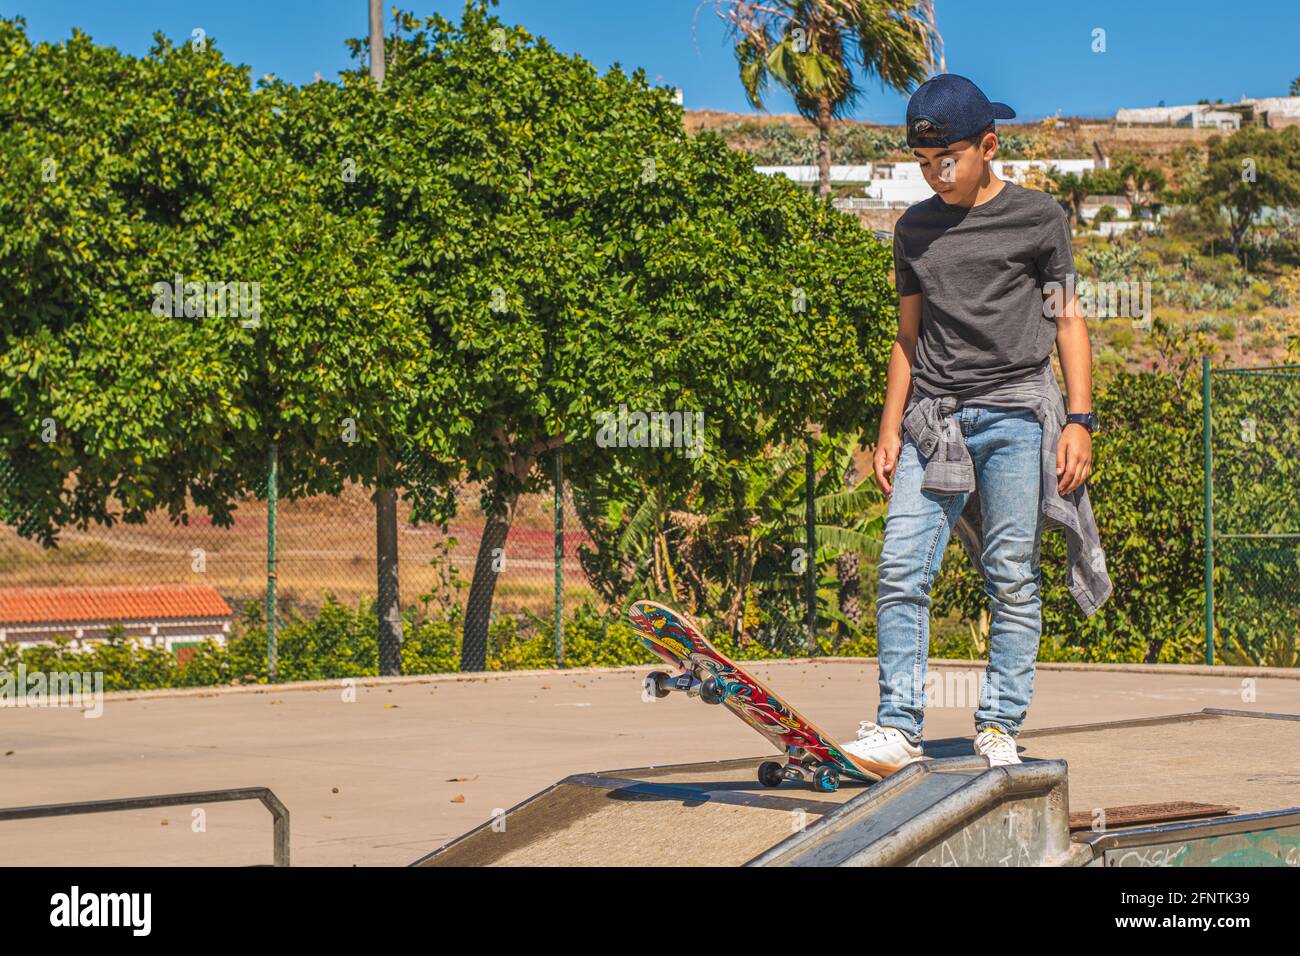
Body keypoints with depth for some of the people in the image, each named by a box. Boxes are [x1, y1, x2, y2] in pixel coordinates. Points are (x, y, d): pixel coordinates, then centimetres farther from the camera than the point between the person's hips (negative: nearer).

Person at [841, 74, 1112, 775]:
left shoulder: (1039, 217, 5)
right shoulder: (915, 228, 15)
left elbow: (1068, 321, 7)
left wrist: (1080, 419, -1)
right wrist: (890, 427, 15)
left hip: (1017, 413, -3)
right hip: (934, 419, 3)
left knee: (1012, 579, -4)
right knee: (900, 570, -9)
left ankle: (999, 729, 4)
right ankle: (898, 730, -6)